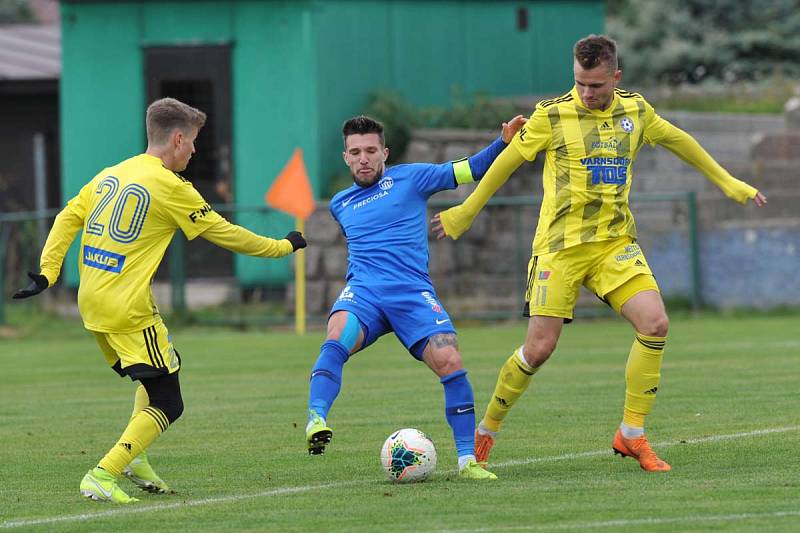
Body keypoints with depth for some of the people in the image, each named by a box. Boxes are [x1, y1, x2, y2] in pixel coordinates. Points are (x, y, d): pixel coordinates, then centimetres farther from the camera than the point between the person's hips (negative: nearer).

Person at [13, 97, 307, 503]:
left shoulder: (110, 175, 11)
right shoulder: (170, 186, -10)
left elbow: (68, 218, 9)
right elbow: (224, 233, -4)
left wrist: (47, 272, 8)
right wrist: (283, 246, 7)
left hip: (91, 303, 8)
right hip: (128, 310, -8)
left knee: (158, 377, 26)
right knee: (166, 405, -3)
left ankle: (133, 460, 17)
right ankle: (102, 476, -14)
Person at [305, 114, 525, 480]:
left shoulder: (410, 178, 12)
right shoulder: (340, 204, 23)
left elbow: (469, 171, 8)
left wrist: (504, 142, -3)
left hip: (413, 292, -1)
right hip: (363, 289, 2)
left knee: (450, 362, -19)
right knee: (337, 338, -33)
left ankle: (468, 459, -9)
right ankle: (316, 420, -49)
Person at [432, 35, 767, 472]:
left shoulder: (635, 111, 5)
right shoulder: (552, 115, -6)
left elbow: (678, 141, 23)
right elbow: (507, 160, 6)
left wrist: (727, 182, 30)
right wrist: (465, 213, 13)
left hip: (615, 243, 3)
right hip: (560, 246, -3)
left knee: (655, 324, -18)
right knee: (540, 347, -8)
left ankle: (631, 435, -7)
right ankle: (486, 430, 14)